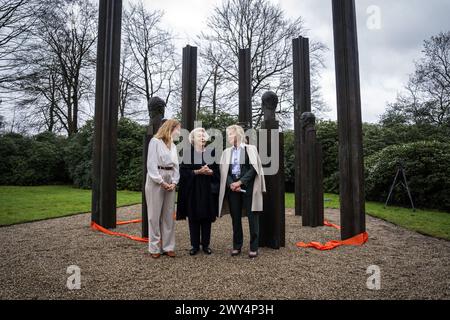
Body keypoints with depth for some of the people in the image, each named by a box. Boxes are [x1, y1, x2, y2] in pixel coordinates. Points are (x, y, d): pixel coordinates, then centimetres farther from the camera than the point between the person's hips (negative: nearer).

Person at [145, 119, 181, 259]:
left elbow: (176, 165, 12)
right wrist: (161, 182, -13)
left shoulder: (173, 145, 16)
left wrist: (174, 182, -3)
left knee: (169, 215, 6)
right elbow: (151, 164, -10)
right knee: (155, 215, -1)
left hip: (170, 182, 6)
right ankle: (155, 248, 6)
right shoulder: (155, 141, -3)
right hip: (156, 181, -6)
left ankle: (168, 246, 13)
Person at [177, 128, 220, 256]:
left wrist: (210, 172, -13)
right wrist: (198, 171, -17)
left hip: (208, 190, 2)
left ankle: (205, 244, 17)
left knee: (207, 217, 5)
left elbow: (217, 170, 7)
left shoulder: (211, 152, 8)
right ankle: (195, 245, 15)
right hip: (192, 190, -1)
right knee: (193, 218, 3)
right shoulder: (188, 153, 2)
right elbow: (183, 171, -6)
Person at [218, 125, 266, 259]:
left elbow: (254, 168, -5)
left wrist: (240, 182, -13)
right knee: (235, 217, 6)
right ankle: (237, 246, 17)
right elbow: (224, 171, 7)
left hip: (248, 187, -3)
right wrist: (231, 184, -10)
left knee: (252, 217, -3)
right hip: (233, 187, 4)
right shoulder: (227, 152, 14)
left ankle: (254, 247, 5)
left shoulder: (250, 149, 3)